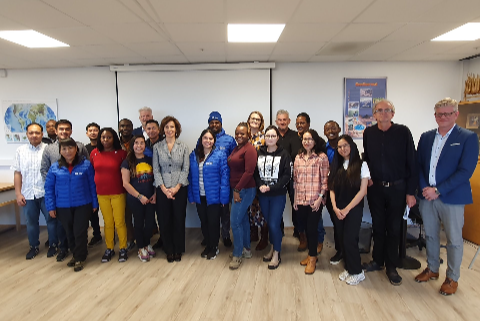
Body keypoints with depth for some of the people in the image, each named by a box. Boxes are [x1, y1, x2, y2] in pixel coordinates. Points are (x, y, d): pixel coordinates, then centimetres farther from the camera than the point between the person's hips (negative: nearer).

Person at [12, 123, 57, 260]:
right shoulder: (20, 151, 5)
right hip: (28, 194, 3)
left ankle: (53, 245, 24)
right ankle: (34, 247, 30)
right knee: (31, 222, 14)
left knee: (51, 220, 8)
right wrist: (18, 194, 0)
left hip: (46, 193, -2)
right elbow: (17, 173, 5)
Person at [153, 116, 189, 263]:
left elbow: (185, 169, -1)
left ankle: (178, 250, 20)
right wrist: (164, 188, -10)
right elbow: (156, 170, 0)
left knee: (179, 219, 4)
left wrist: (177, 187, -11)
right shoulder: (157, 147, 4)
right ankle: (169, 250, 21)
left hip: (179, 188, 0)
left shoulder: (183, 146, 3)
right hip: (162, 189, 1)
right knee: (165, 220, 5)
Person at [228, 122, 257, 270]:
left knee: (235, 221, -6)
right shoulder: (236, 148, 14)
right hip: (236, 189, 9)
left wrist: (237, 190, -19)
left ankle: (237, 255, 7)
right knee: (243, 219, 17)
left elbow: (249, 172, -21)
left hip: (245, 190, -9)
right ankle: (246, 249, 30)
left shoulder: (249, 149, -14)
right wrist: (235, 190, 8)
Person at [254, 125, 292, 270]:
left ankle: (276, 254, 13)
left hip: (278, 194, -3)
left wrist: (271, 187, -15)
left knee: (274, 224, -5)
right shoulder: (259, 153, 5)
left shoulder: (284, 154, -5)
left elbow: (287, 175, -9)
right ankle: (272, 248, 33)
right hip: (262, 195, 4)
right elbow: (255, 172, 5)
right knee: (269, 223, 14)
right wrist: (260, 185, -13)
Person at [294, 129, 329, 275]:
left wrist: (320, 198, -13)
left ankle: (312, 258, 17)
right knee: (305, 227, 12)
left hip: (315, 200, -5)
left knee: (312, 228, -1)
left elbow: (325, 180, -7)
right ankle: (311, 254, 30)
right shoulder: (298, 157, 10)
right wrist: (295, 199, 11)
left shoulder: (322, 157, -5)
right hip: (301, 200, 5)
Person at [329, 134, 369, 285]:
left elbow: (363, 190, -8)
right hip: (338, 209, 4)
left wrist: (347, 209, -11)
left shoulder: (361, 165, -3)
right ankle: (348, 268, 23)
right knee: (341, 239, 5)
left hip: (354, 208, -4)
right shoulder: (336, 166, 11)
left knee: (349, 239, -6)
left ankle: (357, 272, 13)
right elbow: (332, 188, 8)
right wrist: (335, 207, -6)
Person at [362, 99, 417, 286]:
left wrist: (410, 192, -10)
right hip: (375, 187, 2)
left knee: (394, 228, 9)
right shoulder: (368, 133, 1)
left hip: (397, 188, -2)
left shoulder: (403, 132, -8)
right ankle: (377, 261, 30)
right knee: (378, 226, 14)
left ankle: (391, 267, 24)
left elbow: (411, 162, -8)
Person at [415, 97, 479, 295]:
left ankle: (452, 278, 26)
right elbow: (418, 165, 8)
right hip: (427, 195, 4)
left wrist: (438, 190, -17)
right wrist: (424, 188, -7)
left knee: (454, 240, 8)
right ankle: (432, 269, 35)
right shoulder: (426, 137, 8)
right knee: (430, 235, 16)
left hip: (452, 197, -4)